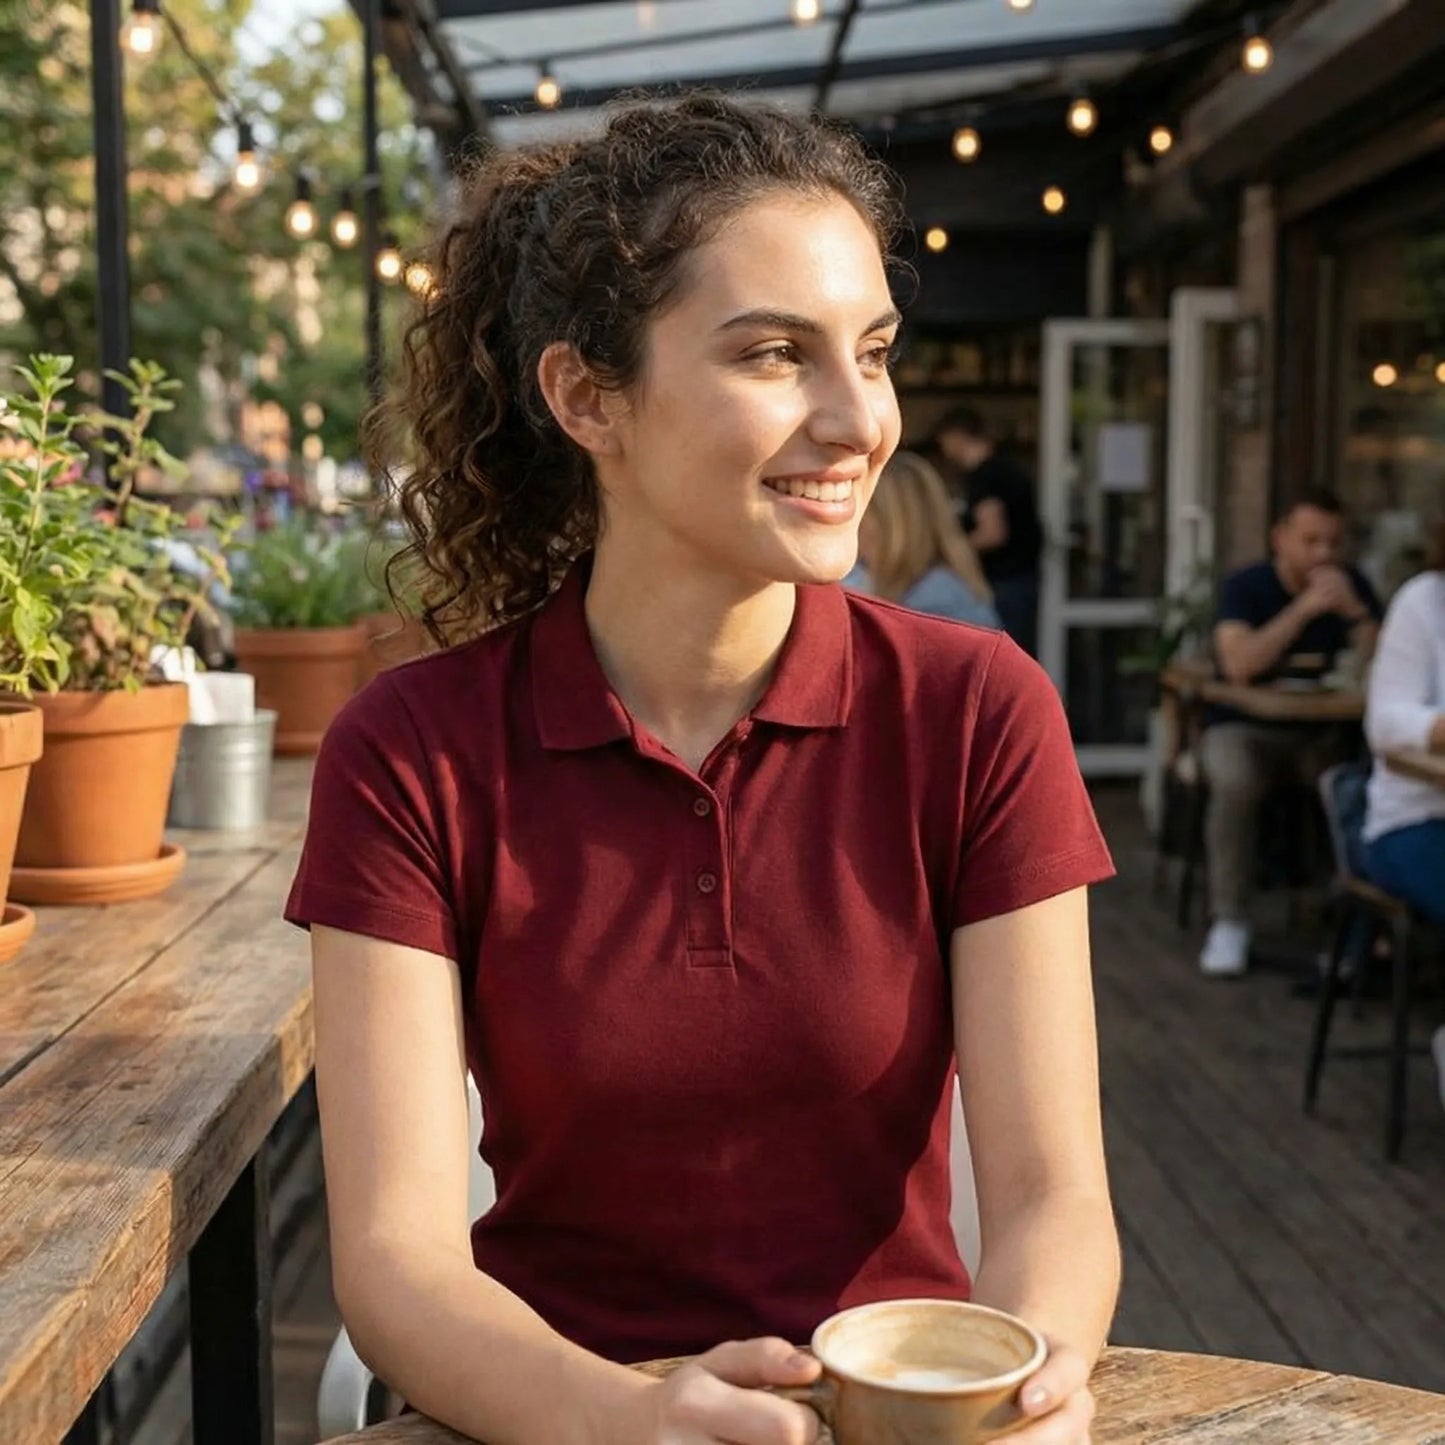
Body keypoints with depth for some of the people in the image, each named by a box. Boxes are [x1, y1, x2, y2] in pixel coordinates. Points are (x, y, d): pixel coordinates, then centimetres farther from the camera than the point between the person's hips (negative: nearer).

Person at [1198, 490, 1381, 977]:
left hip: (1319, 733, 3)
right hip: (1243, 727, -3)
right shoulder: (1246, 586, -6)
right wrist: (1305, 608, -24)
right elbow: (1238, 665, -24)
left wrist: (1354, 611, -20)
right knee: (1235, 783, -35)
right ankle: (1229, 922, -21)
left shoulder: (1352, 587, 4)